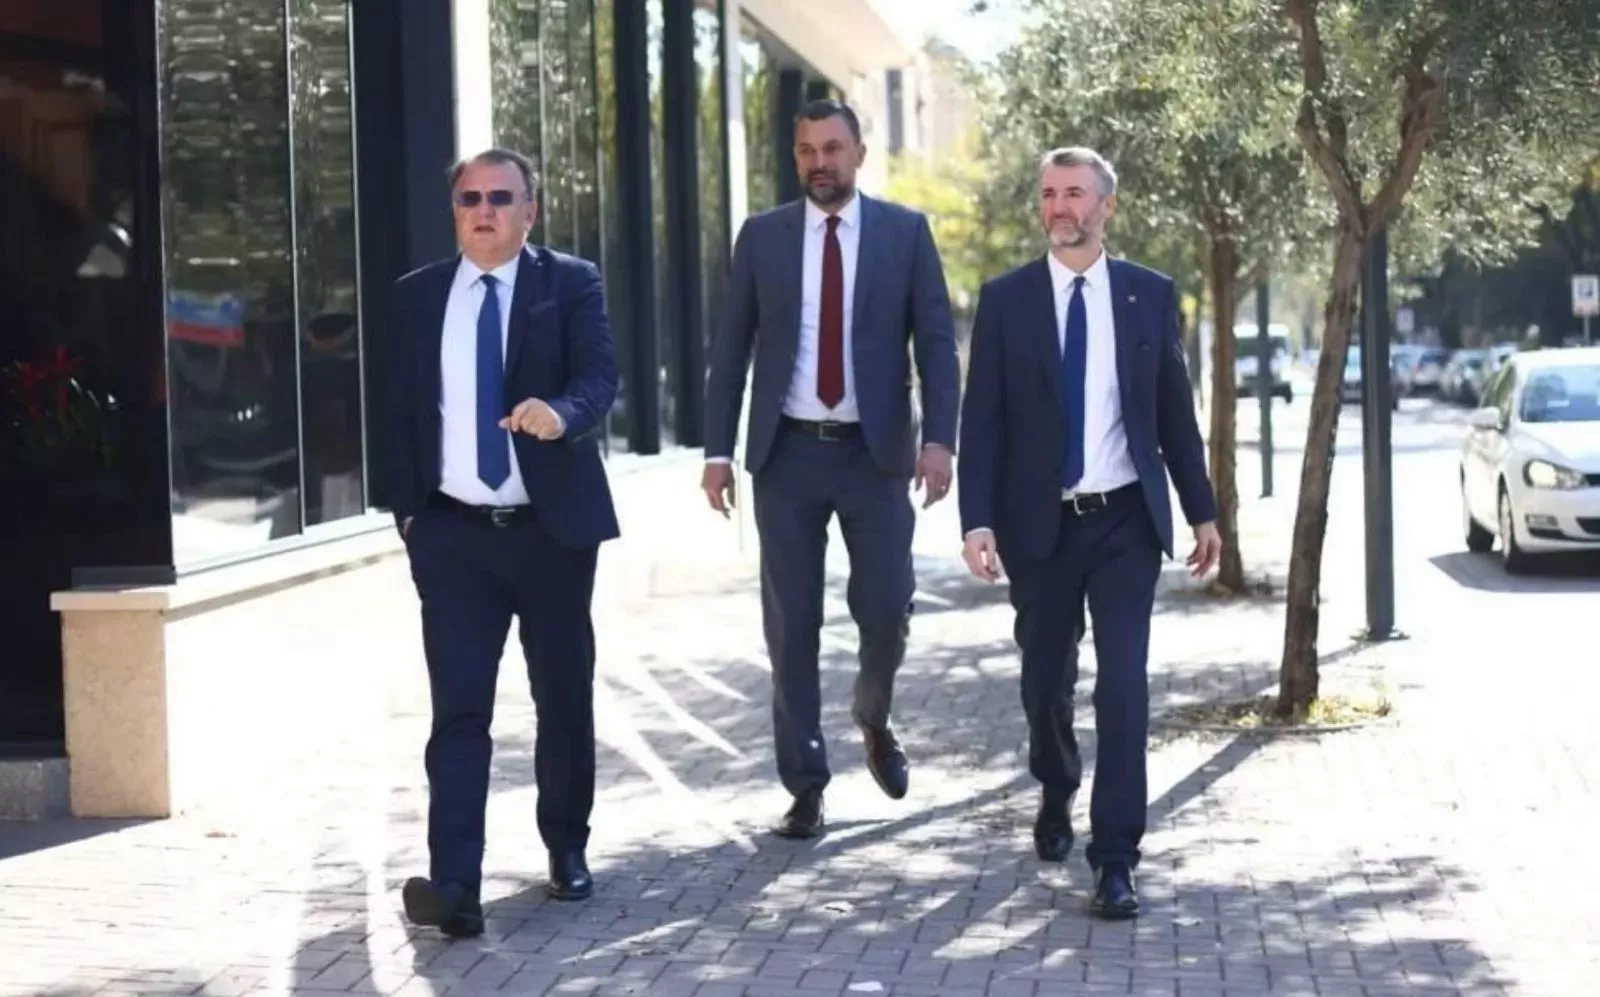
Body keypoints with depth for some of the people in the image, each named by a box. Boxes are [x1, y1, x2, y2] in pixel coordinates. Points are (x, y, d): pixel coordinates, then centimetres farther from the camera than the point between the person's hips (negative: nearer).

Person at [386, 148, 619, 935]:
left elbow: (600, 377, -14)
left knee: (565, 697, 11)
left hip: (553, 526, -1)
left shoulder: (570, 284, 0)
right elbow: (402, 407, 12)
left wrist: (561, 413, -36)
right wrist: (406, 507, 4)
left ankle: (567, 849, 30)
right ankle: (454, 883, -15)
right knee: (459, 708, -8)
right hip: (454, 532, 1)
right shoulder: (418, 296, 9)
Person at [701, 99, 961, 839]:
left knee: (886, 609, -4)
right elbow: (731, 349, 6)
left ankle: (874, 720, 29)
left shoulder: (905, 231, 2)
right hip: (788, 452, 1)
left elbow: (936, 341, -1)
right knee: (792, 625, 1)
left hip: (875, 451, -1)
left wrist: (939, 438, -14)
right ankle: (805, 788, 9)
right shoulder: (761, 236, 5)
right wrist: (718, 450, -1)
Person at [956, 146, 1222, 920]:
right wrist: (978, 521, -13)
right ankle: (1056, 795, 42)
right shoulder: (1005, 299, -1)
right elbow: (982, 420, -4)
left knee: (1123, 684, -9)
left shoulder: (1151, 295, 2)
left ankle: (1115, 859, -6)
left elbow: (1175, 411, 7)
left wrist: (1202, 511, 8)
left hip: (1126, 520, 0)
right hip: (1040, 524, 0)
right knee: (1047, 681, 13)